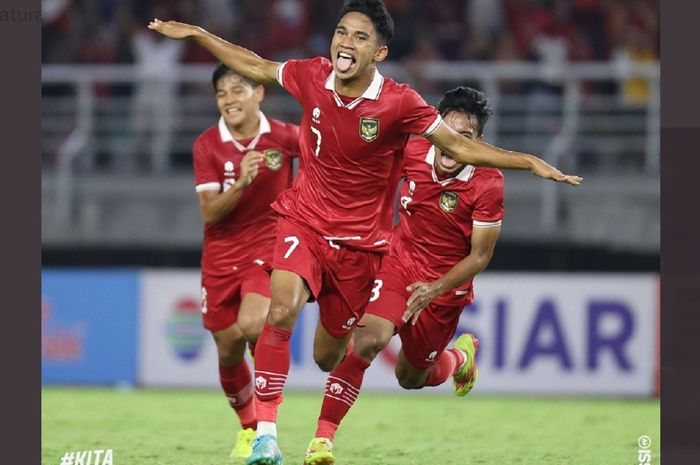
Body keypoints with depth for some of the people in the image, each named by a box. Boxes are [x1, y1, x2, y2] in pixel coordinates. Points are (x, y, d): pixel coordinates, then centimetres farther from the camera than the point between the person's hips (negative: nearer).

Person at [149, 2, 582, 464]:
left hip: (359, 242, -1)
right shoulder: (312, 77, -8)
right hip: (304, 222, 1)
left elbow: (460, 146, -12)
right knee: (281, 311, -27)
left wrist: (531, 162, -21)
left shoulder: (399, 102, -17)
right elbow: (255, 66, 10)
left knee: (328, 357, 8)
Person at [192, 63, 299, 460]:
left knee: (252, 327, -27)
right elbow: (209, 213, -13)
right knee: (229, 352, 7)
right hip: (222, 255, 2)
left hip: (270, 246, -2)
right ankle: (248, 427, 32)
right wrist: (241, 184, -29)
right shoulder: (207, 145, -6)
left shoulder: (284, 137, -8)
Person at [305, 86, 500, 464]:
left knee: (411, 377, 13)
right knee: (368, 339, -25)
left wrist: (436, 289, -26)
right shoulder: (413, 152, -14)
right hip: (399, 263, 1)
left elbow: (480, 256, -15)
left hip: (446, 285, -1)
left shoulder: (488, 185, -21)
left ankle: (460, 357, 50)